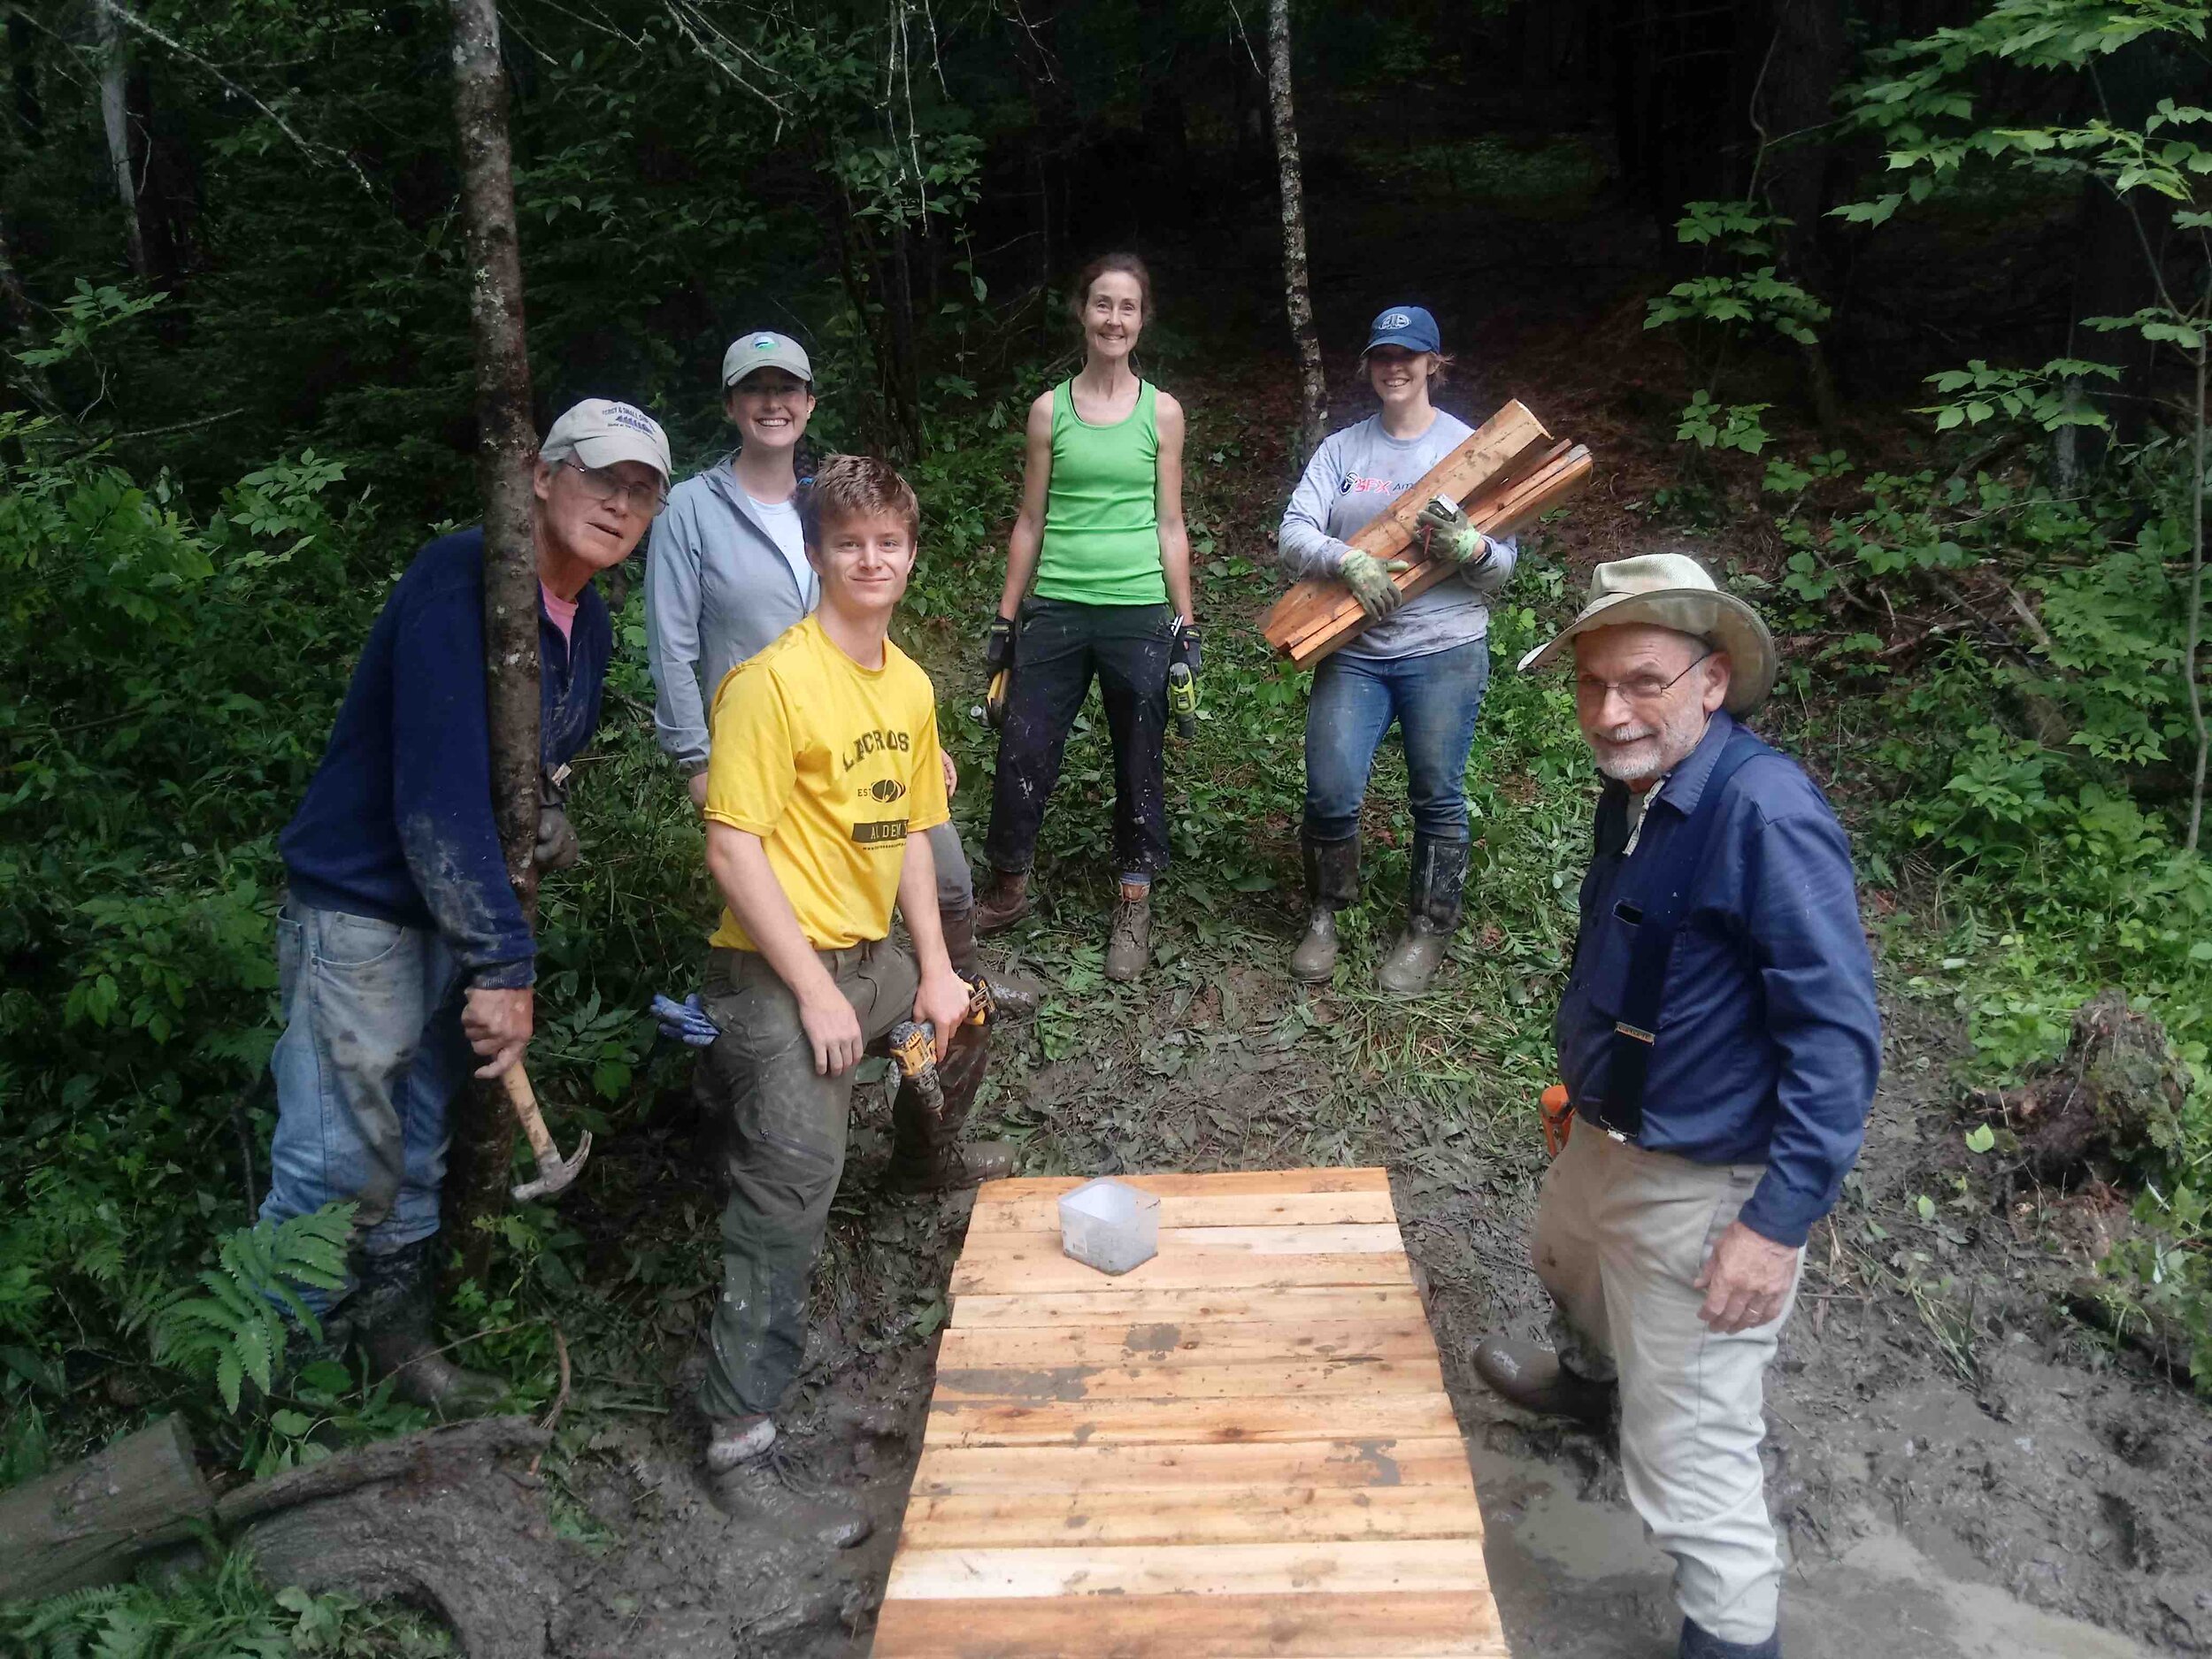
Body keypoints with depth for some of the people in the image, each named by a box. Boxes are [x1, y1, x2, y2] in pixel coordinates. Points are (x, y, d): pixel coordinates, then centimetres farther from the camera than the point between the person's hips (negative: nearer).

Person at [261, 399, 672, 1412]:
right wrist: (504, 964, -26)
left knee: (419, 1149, 18)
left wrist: (546, 817, -3)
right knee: (343, 1163, -6)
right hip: (361, 902, -8)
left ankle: (393, 1329, 35)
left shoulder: (589, 626, 6)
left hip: (455, 904, 8)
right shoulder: (461, 580, -22)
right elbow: (437, 789, -28)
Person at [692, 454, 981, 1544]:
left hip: (870, 955, 8)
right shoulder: (773, 681, -17)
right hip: (780, 972, -8)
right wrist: (815, 993, -19)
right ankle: (739, 1446, -1)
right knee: (790, 1191, -10)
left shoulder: (911, 685, 8)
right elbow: (732, 848, -19)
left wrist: (935, 969, 8)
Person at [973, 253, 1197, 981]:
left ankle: (1134, 902, 22)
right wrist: (1004, 619, 6)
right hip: (1055, 611, 1)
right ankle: (1007, 889, 24)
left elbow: (1170, 525, 6)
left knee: (1139, 762, 7)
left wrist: (1186, 625, 2)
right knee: (1023, 752, 3)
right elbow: (1031, 522, 8)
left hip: (1138, 613, -1)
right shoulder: (1050, 409, 5)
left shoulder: (1161, 412, 3)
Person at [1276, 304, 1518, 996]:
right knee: (1330, 795, -4)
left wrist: (1465, 545, -22)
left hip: (1444, 650, -1)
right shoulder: (1341, 448, 7)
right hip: (1353, 650, 1)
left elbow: (1503, 564, 1)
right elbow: (1292, 536, -4)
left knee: (1437, 797, 6)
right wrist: (1349, 560, -24)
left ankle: (1427, 931, 24)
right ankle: (1323, 918, 20)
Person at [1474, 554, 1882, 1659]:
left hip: (1705, 1184, -10)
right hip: (1605, 1137, 10)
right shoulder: (1632, 792, -1)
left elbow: (1839, 1034, -27)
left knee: (1687, 1459, -3)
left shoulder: (1766, 810, -28)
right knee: (1566, 1264, 36)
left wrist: (1783, 1218, -28)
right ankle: (1589, 1380, 68)